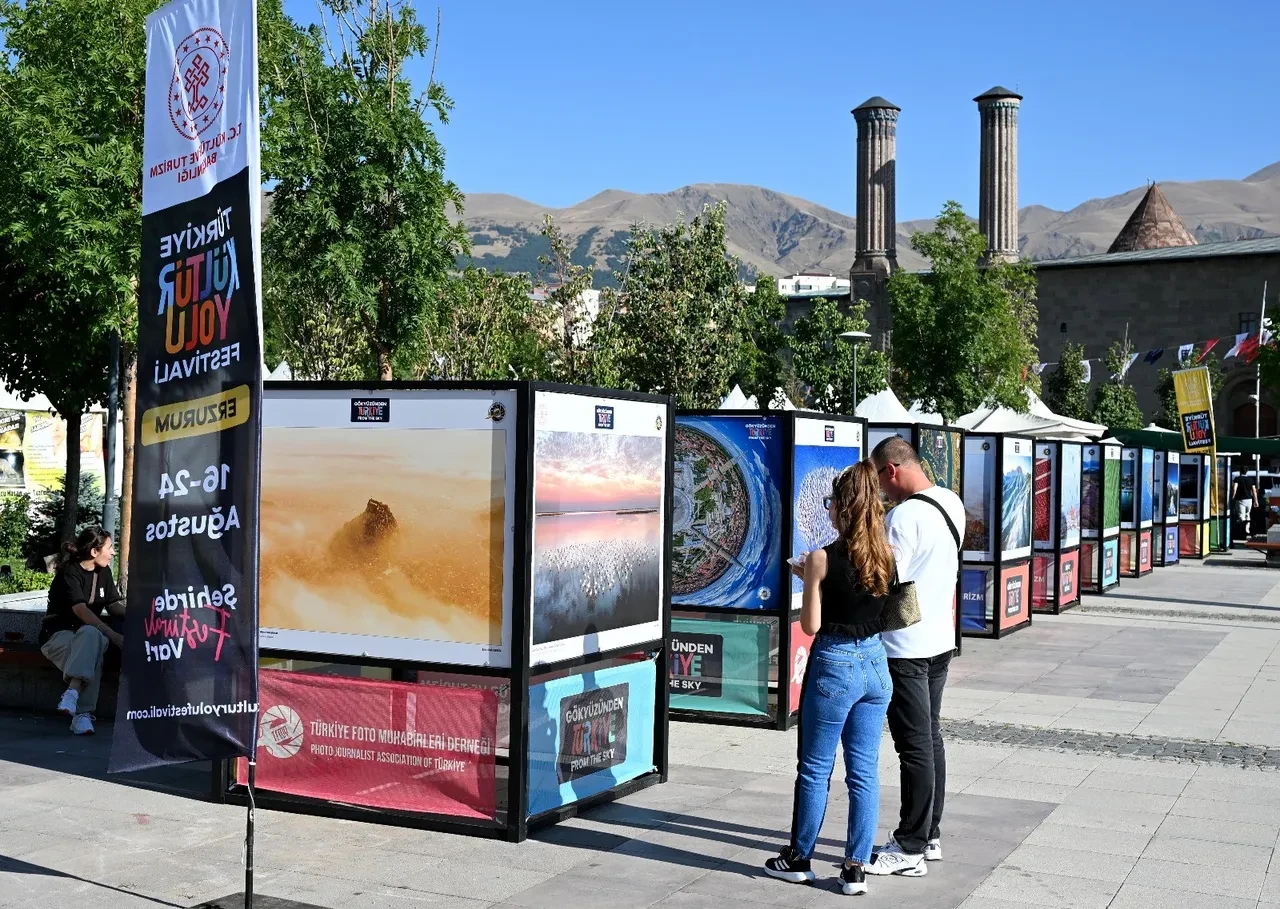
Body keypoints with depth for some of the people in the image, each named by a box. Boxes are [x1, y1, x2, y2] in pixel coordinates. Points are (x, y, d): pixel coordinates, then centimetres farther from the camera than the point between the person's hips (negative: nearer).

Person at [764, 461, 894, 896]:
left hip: (834, 666, -5)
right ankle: (856, 868, 13)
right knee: (865, 772, 9)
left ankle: (799, 859, 21)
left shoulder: (824, 559, -14)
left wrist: (806, 577, 3)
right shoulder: (884, 558, 2)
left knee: (815, 770, 8)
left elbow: (811, 624, -11)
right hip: (875, 665, 5)